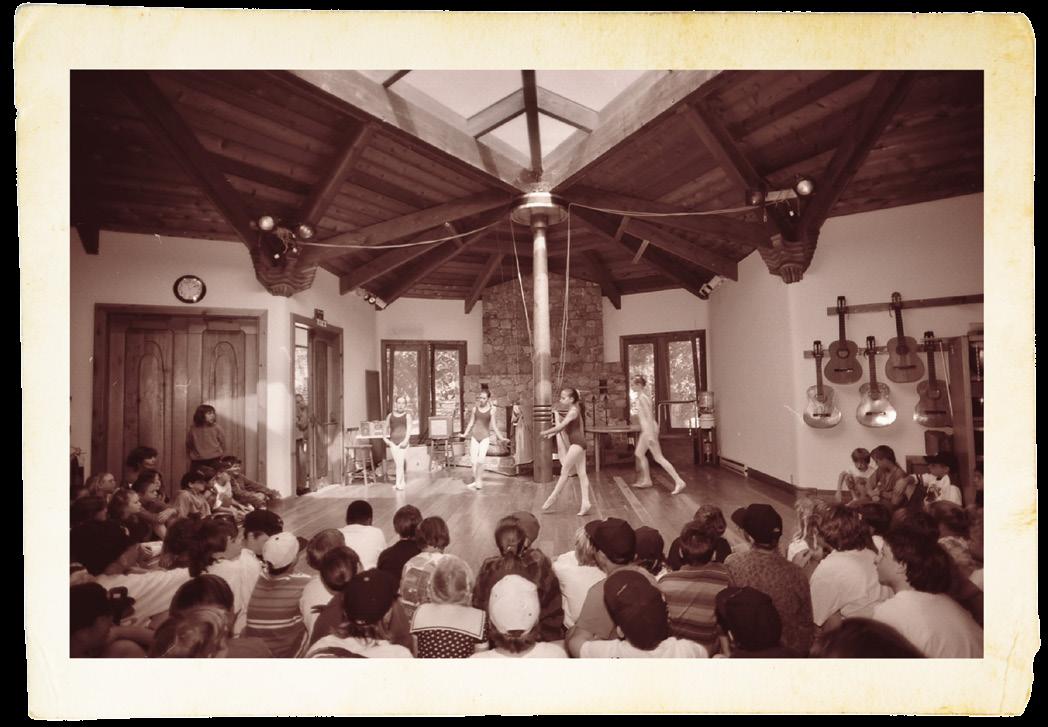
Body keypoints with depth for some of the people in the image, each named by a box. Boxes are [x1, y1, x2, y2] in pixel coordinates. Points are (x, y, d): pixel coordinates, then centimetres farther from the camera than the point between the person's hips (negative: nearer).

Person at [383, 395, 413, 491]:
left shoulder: (407, 415, 0)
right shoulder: (390, 415, 8)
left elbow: (409, 429, -7)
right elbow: (386, 428, 14)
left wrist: (406, 441, -17)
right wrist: (385, 439, 2)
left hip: (403, 441, -3)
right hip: (393, 441, 3)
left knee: (400, 462, -9)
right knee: (396, 463, 5)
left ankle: (398, 484, -4)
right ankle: (403, 482, 18)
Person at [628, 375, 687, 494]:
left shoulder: (642, 398, -17)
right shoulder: (643, 396, 13)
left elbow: (649, 415, -23)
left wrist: (650, 434, -27)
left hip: (649, 429, -10)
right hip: (646, 430, 10)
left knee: (659, 458, -8)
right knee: (639, 453, 18)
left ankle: (679, 481, -8)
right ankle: (646, 480, 27)